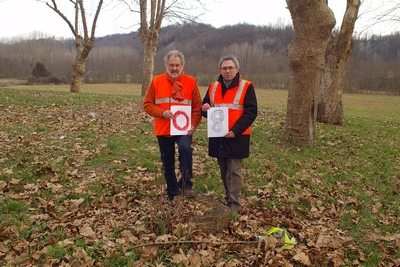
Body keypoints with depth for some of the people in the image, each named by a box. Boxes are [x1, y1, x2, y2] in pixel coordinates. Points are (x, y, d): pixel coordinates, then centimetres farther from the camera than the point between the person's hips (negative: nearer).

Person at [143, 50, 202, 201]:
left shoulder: (191, 82, 1)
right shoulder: (156, 81, 3)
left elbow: (198, 107, -1)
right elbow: (147, 104, 2)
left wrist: (193, 124, -16)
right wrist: (162, 112, -16)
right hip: (163, 129, 2)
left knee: (185, 148, -32)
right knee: (167, 163, 11)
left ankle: (186, 185, -18)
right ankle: (173, 193, 28)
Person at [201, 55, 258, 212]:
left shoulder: (246, 87, -4)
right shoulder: (213, 87, 11)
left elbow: (251, 113, -10)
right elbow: (206, 109, 16)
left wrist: (236, 130, -20)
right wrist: (205, 109, -10)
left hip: (236, 137, -5)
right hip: (218, 136, 5)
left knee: (234, 172, -3)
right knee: (224, 172, 14)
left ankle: (234, 205, 6)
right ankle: (228, 200, 28)